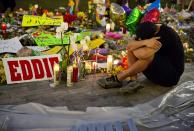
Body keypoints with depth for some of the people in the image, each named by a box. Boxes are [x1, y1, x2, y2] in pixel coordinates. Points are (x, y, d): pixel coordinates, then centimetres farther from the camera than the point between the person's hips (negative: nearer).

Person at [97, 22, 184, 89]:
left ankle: (117, 79, -23)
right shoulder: (148, 32, -5)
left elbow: (144, 54, -38)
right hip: (158, 68, 8)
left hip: (171, 75, -8)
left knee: (147, 55, -35)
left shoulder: (166, 34, -27)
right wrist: (145, 42, -30)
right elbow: (129, 46, -15)